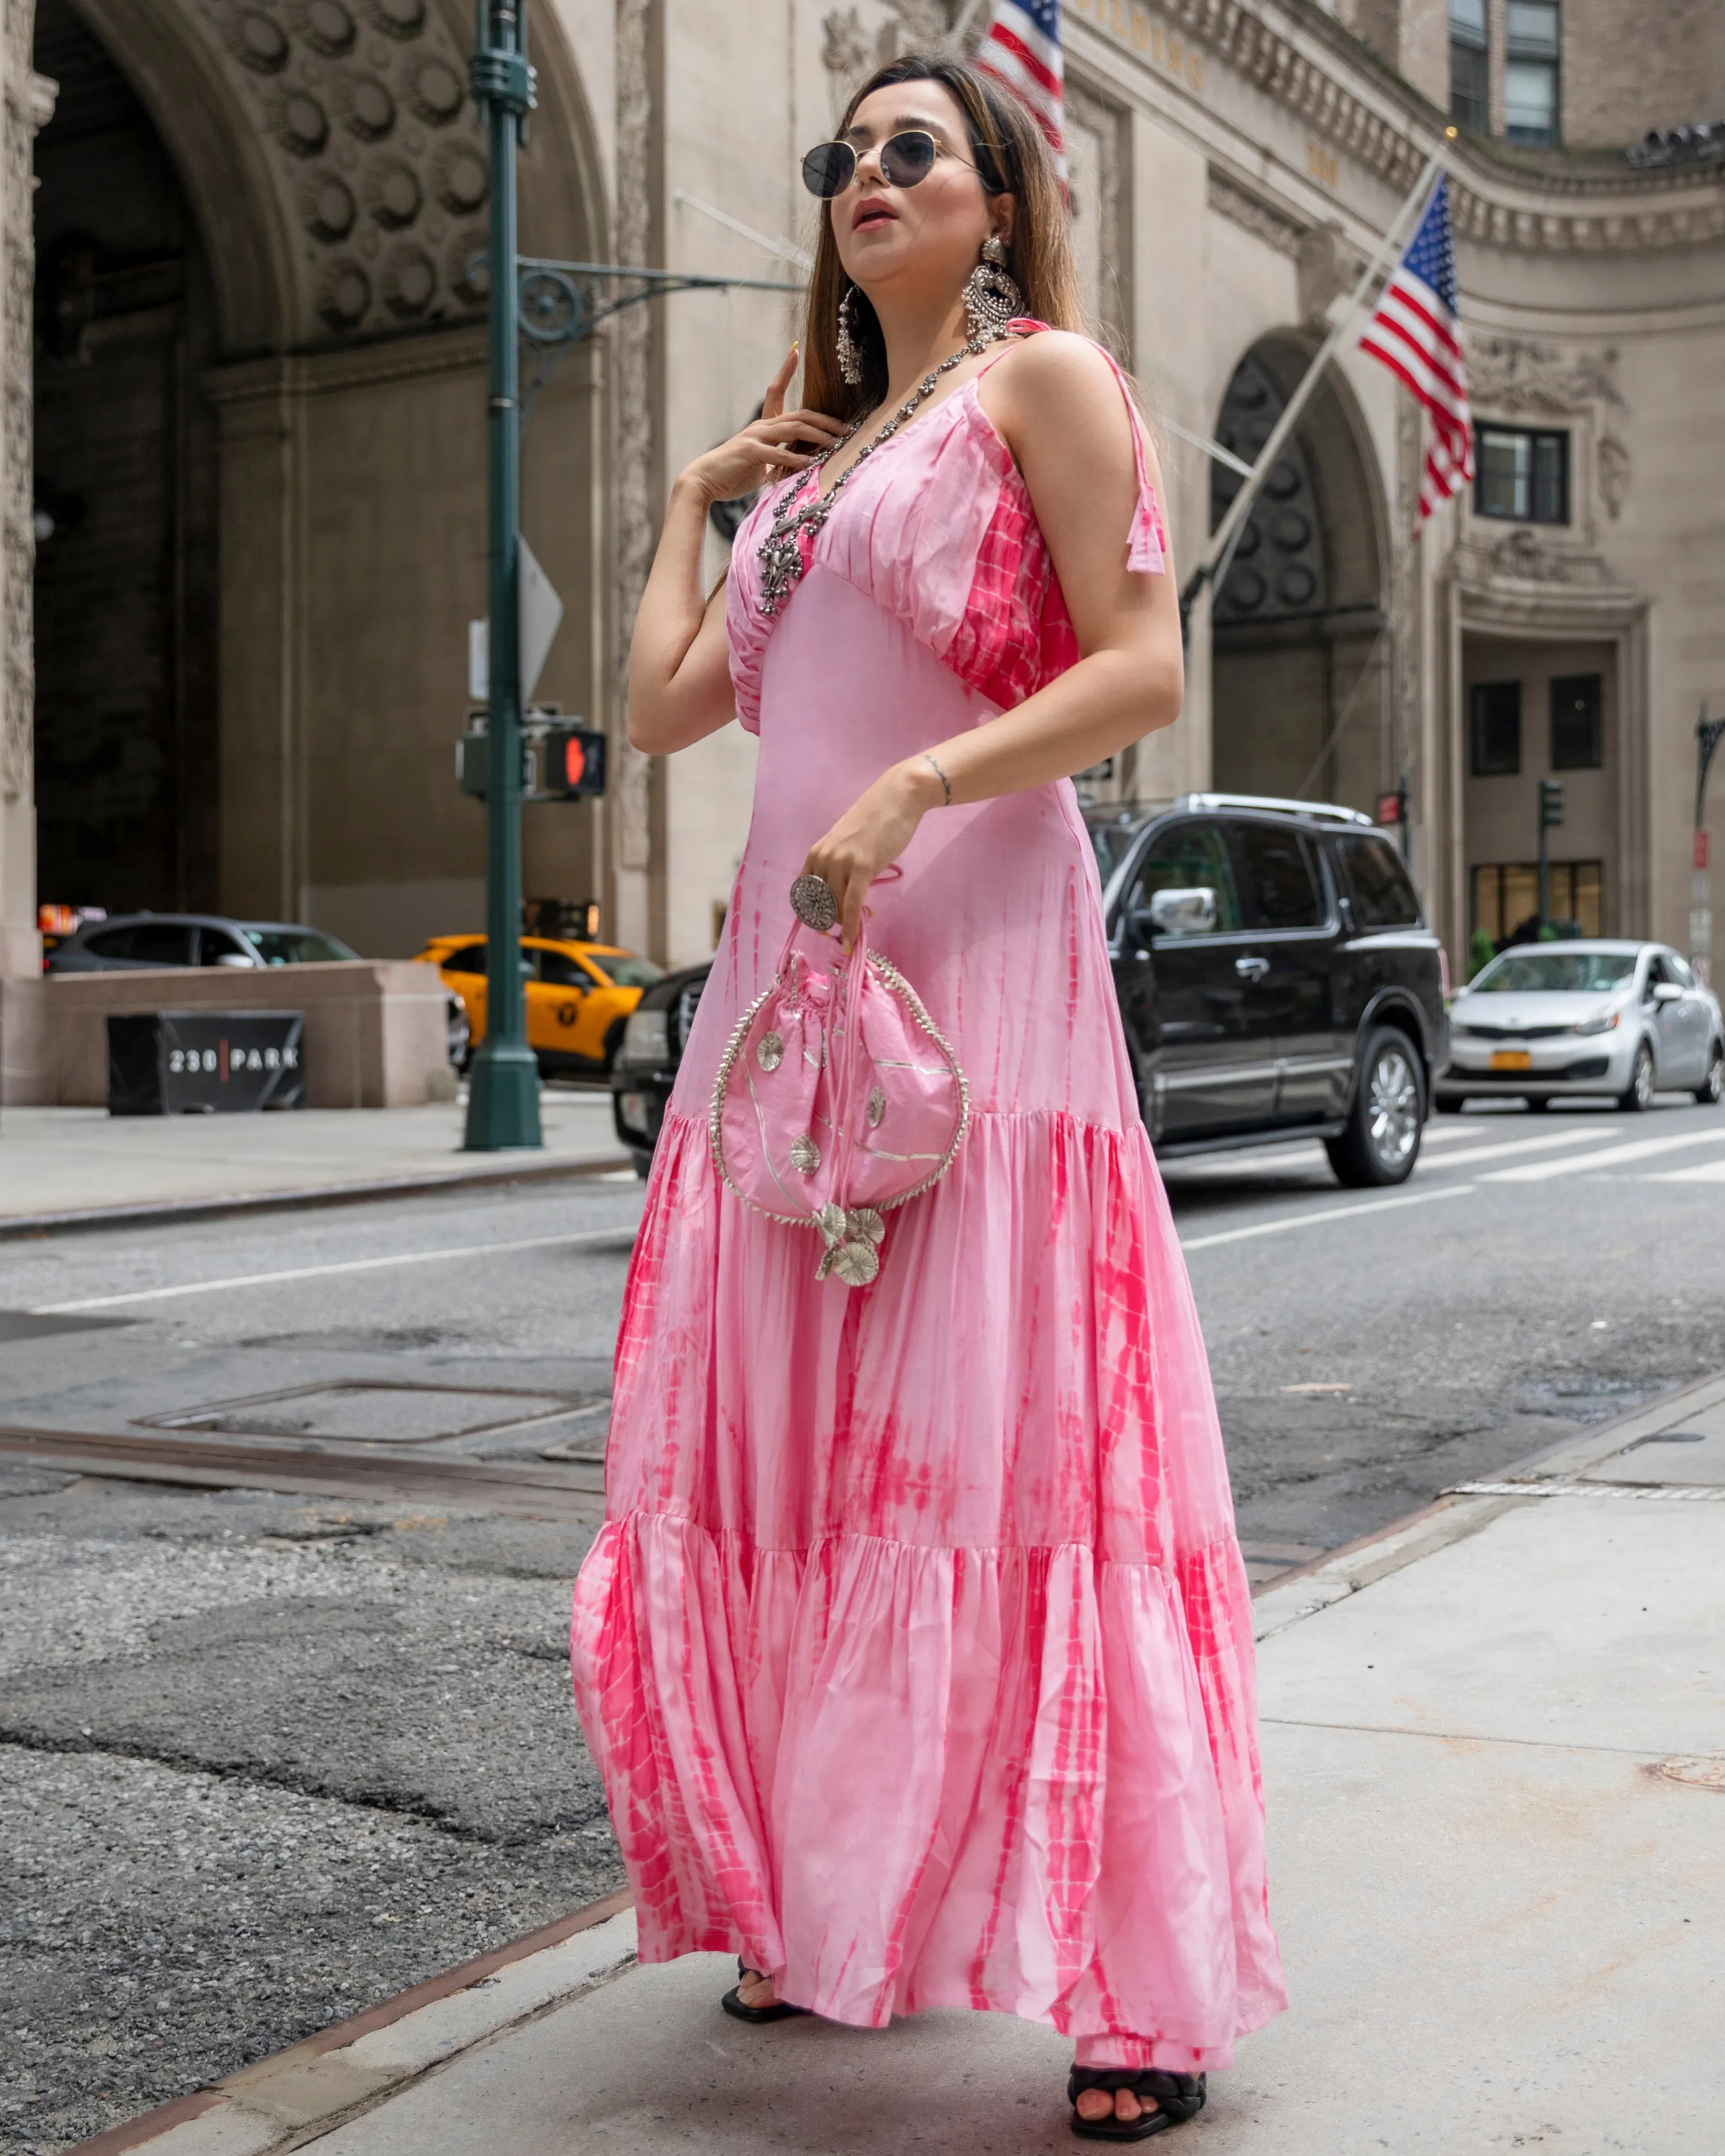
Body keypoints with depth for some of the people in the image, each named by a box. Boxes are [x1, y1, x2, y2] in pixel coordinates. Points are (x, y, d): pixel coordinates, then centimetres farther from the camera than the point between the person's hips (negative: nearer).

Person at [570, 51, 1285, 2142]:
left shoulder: (1046, 378, 3)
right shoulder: (818, 456, 23)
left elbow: (1142, 665, -9)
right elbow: (664, 702, 20)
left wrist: (916, 787, -20)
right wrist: (691, 497, 25)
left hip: (976, 948, -7)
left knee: (991, 1442, -11)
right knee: (795, 1447, 7)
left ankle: (1145, 1986, -2)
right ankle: (828, 1913, 21)